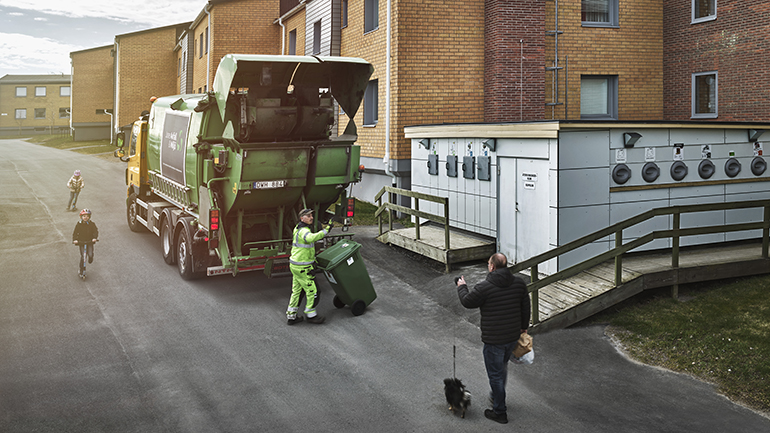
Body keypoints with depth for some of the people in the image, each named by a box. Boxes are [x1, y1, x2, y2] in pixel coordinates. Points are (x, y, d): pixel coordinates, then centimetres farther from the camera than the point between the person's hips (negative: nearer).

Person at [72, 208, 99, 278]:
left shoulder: (92, 224, -1)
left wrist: (95, 238, -23)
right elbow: (75, 232, -2)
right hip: (81, 242, 0)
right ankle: (82, 270, 8)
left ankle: (90, 259, 24)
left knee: (90, 254, -14)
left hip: (90, 242, 0)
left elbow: (96, 231, -6)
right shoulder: (79, 224, -1)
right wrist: (75, 240, -17)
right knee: (82, 256, -3)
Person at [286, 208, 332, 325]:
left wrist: (312, 258, 27)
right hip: (302, 268, -10)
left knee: (296, 291, 17)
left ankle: (291, 316, 23)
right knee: (312, 290, 3)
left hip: (295, 265, 10)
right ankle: (311, 315, 15)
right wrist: (326, 230, -48)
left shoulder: (298, 228, 11)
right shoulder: (304, 231, -22)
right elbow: (311, 238, -46)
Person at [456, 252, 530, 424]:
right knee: (503, 367, 27)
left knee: (495, 374, 7)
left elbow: (467, 302, -6)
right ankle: (496, 396, 47)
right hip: (513, 337, 7)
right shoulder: (519, 283, -2)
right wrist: (524, 326, 23)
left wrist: (462, 287, 13)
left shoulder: (484, 287, -21)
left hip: (494, 339, -7)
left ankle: (500, 412, 16)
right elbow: (526, 306, 9)